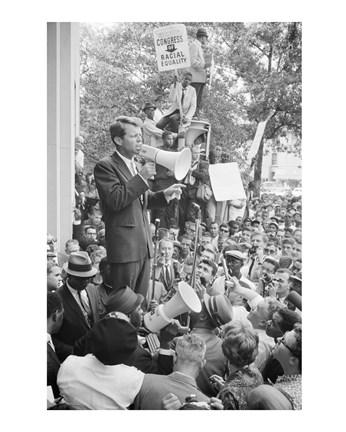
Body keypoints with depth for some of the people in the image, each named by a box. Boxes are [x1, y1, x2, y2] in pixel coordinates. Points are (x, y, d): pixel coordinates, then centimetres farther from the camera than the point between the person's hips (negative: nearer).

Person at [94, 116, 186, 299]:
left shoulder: (135, 165, 17)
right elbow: (115, 201, -19)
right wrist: (141, 177, -20)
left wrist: (165, 194, 6)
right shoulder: (105, 166, -8)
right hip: (124, 247, -8)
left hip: (144, 246, 8)